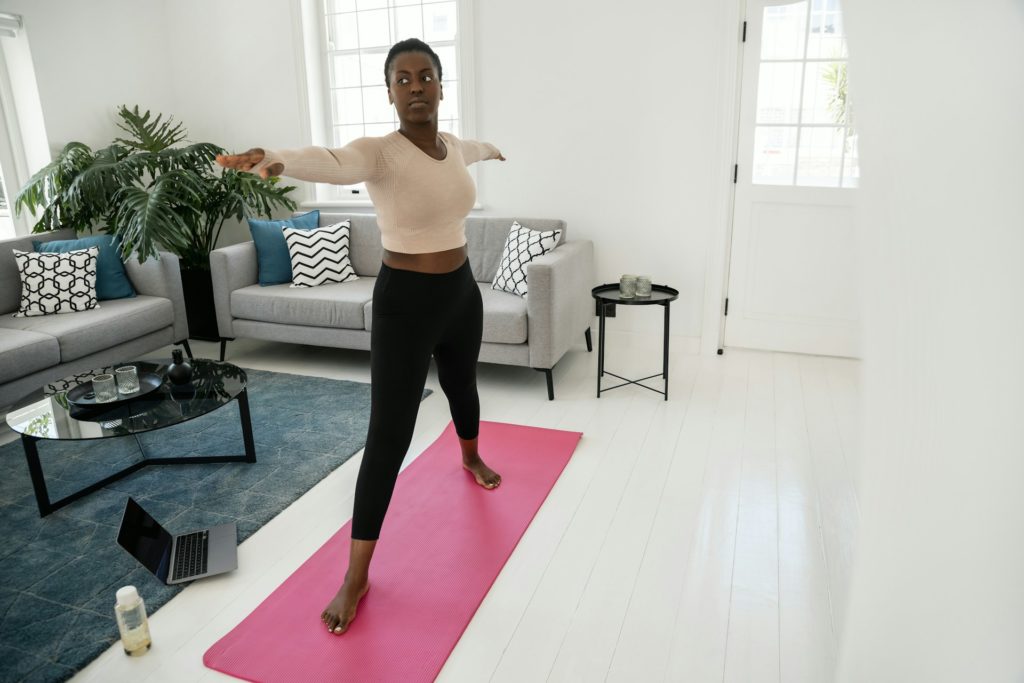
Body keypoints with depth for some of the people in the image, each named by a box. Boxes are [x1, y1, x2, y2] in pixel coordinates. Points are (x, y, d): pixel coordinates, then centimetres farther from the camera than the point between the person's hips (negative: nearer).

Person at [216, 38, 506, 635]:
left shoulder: (451, 145, 3)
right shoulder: (379, 153, -17)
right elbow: (331, 161, -40)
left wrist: (493, 149, 53)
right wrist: (274, 159, -63)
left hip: (461, 292, 7)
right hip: (406, 301, -6)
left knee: (462, 385, 30)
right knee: (388, 435, -6)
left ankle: (471, 457, 64)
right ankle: (357, 575, 6)